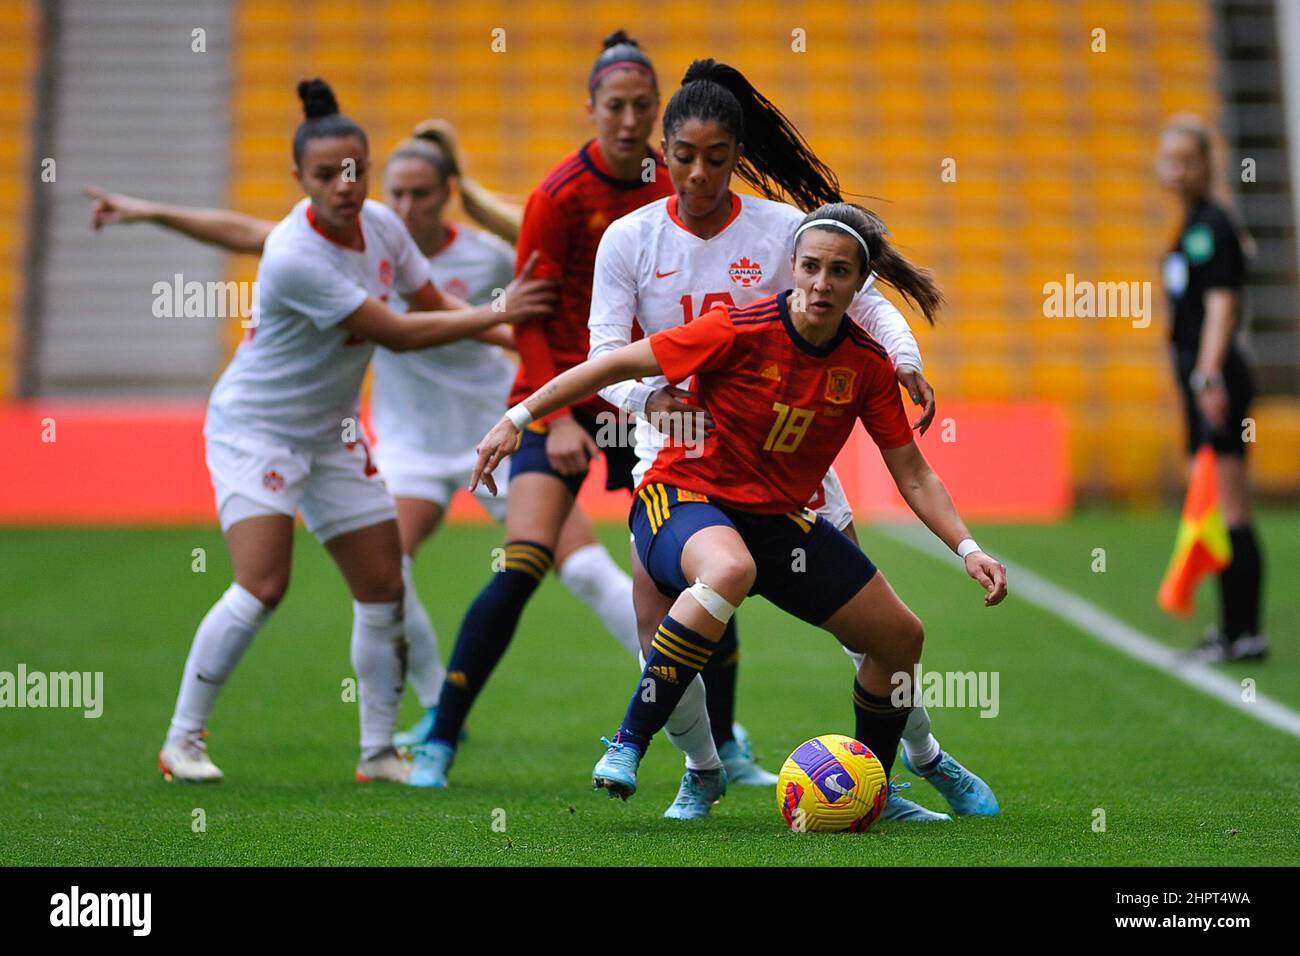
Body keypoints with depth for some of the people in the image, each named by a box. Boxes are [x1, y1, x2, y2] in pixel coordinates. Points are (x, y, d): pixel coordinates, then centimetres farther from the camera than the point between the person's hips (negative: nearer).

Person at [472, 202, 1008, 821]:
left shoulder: (867, 365, -5)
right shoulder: (741, 331, -20)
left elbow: (912, 473, 3)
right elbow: (620, 363, -15)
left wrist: (967, 549, -8)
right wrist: (517, 418, -17)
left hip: (779, 520, 6)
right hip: (684, 498, -6)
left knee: (900, 637, 4)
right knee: (730, 569, -42)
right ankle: (626, 747, -36)